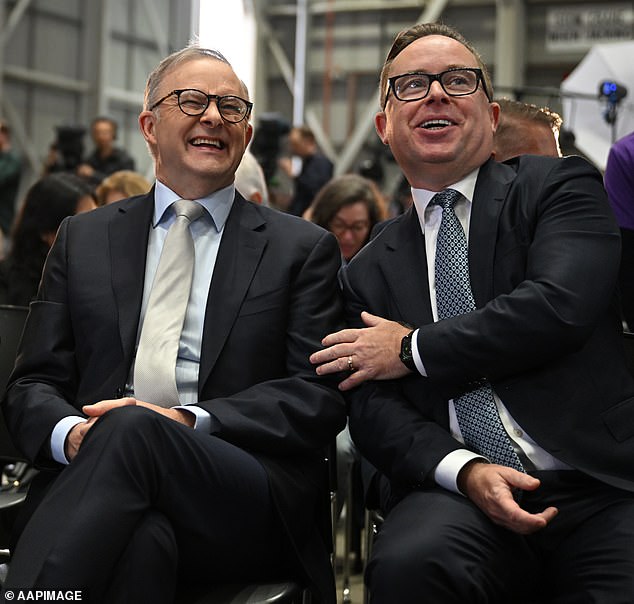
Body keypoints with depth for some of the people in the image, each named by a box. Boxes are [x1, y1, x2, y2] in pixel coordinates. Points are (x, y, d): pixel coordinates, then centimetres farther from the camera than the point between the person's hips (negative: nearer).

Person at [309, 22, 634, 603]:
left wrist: (413, 350, 0)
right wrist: (465, 470, -12)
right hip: (453, 490, 2)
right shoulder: (370, 271, 18)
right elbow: (373, 409, 9)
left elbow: (560, 306, -10)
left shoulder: (560, 185, 9)